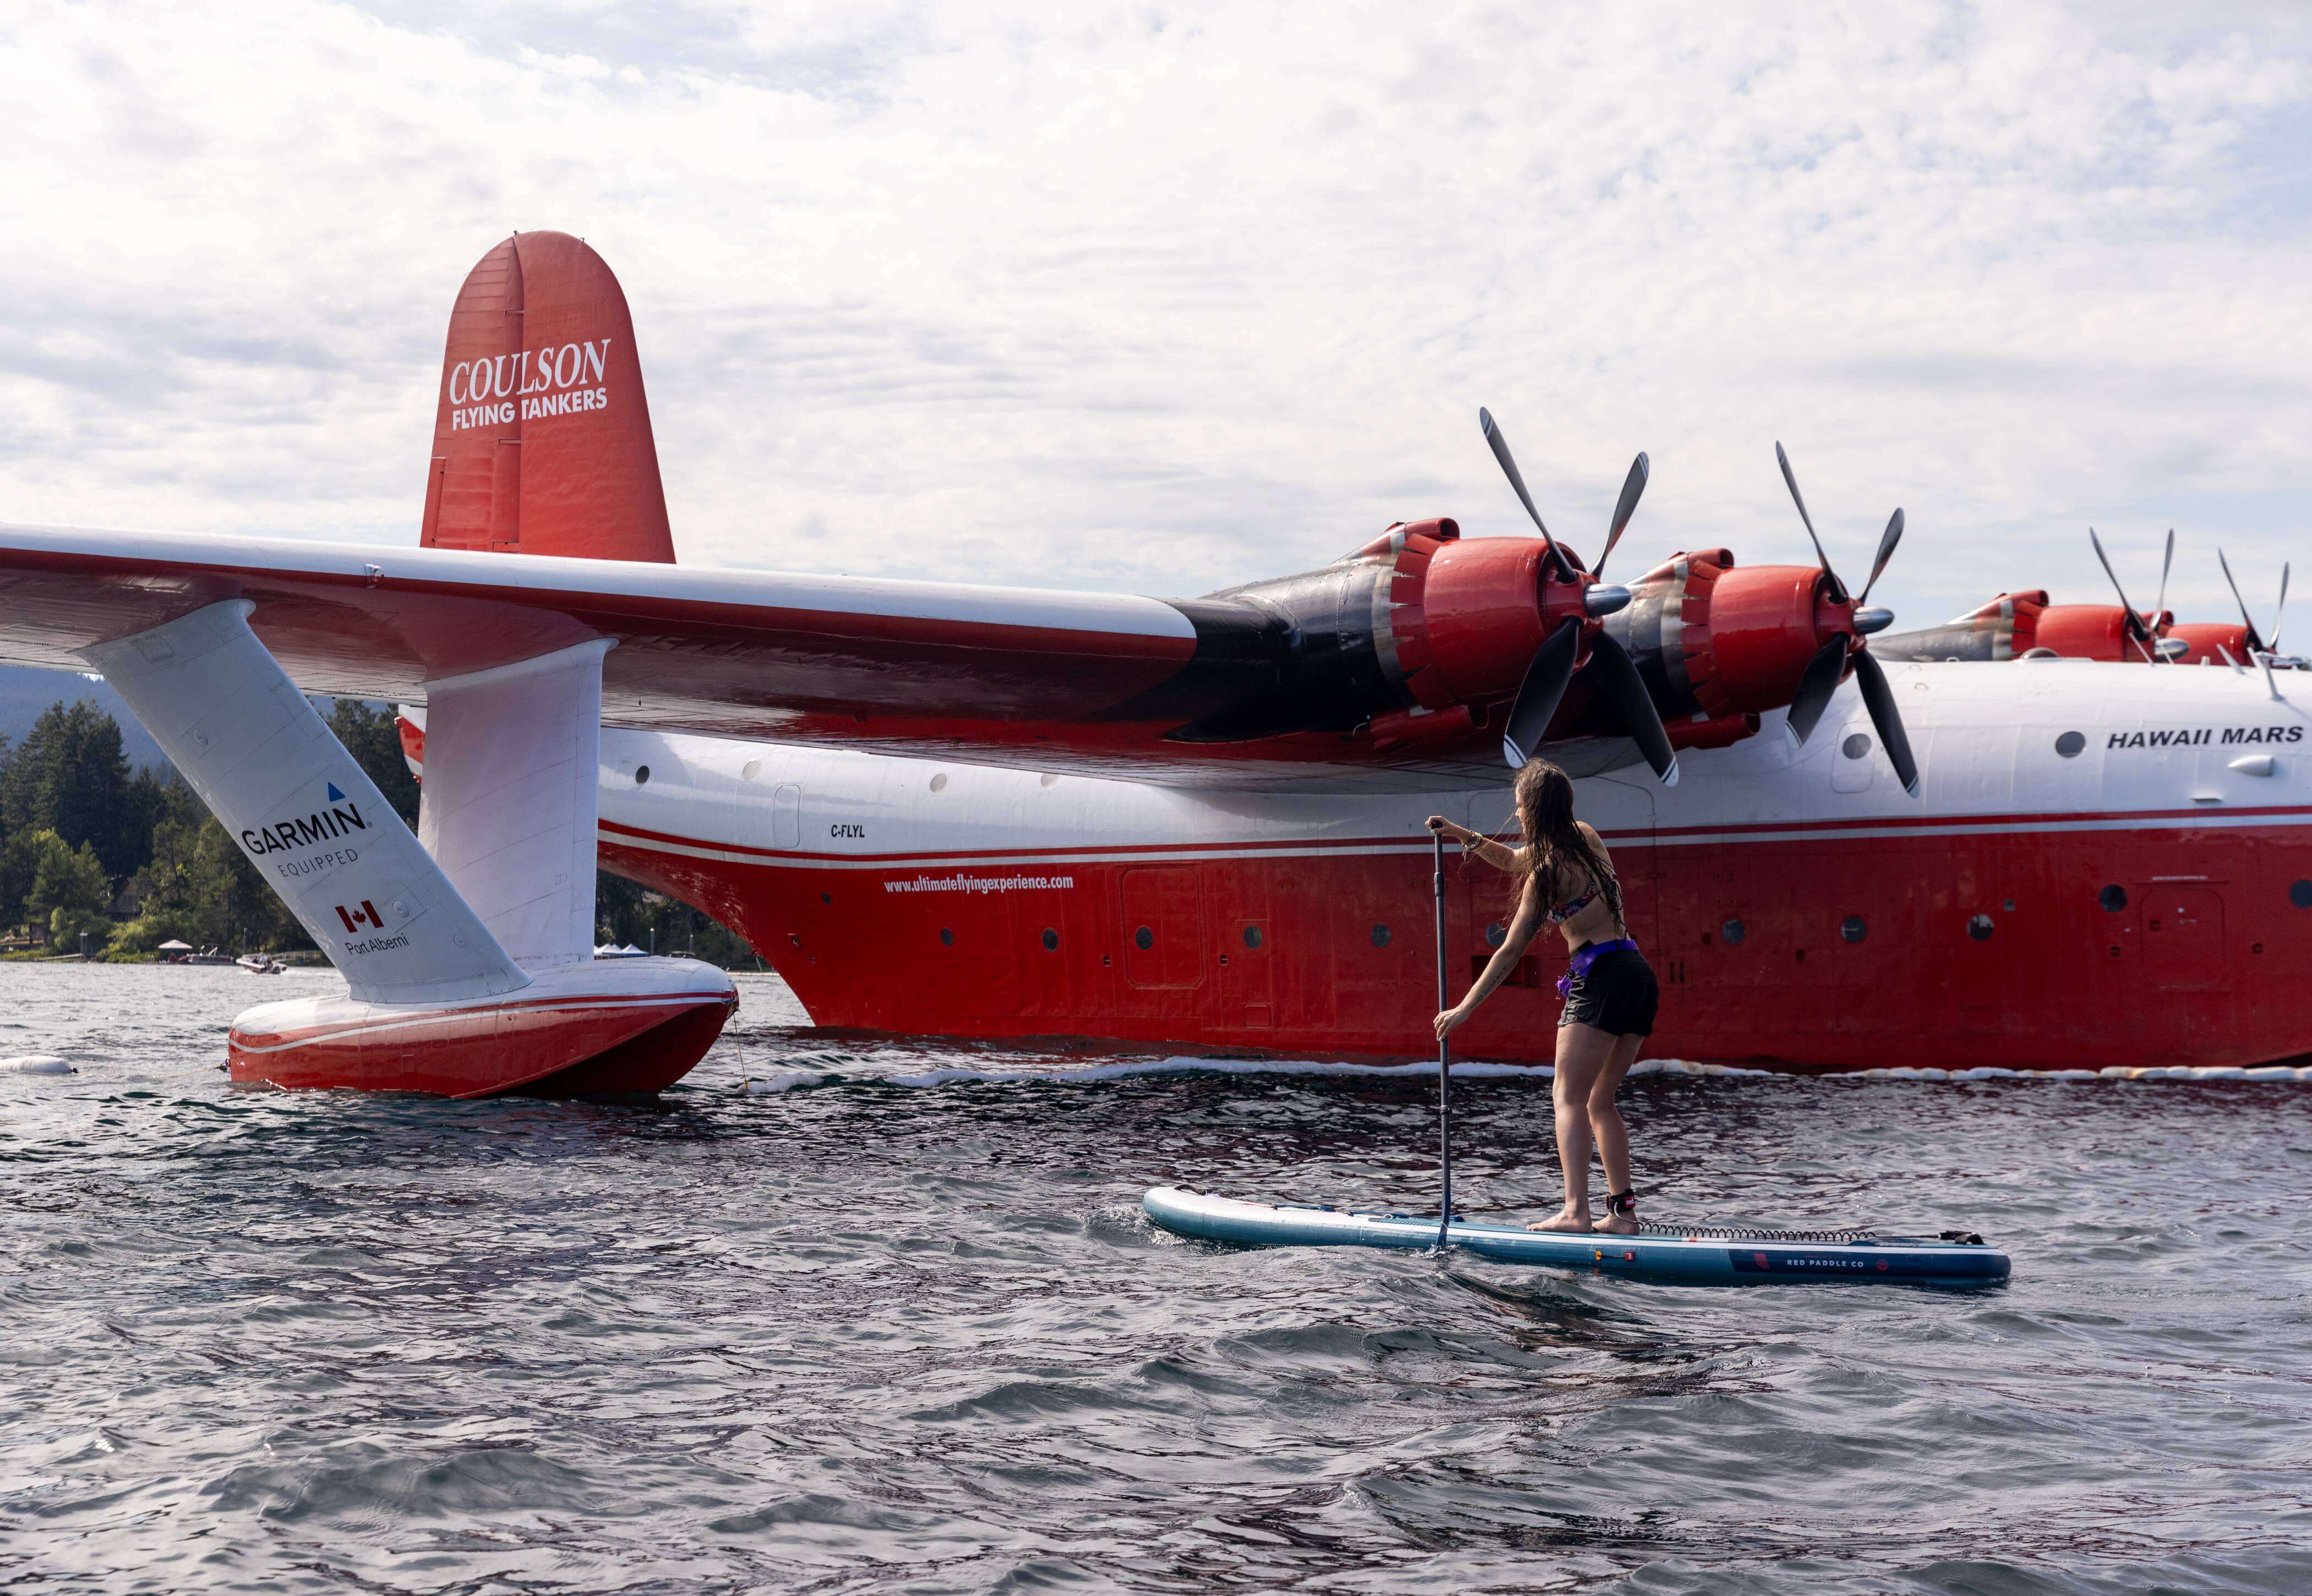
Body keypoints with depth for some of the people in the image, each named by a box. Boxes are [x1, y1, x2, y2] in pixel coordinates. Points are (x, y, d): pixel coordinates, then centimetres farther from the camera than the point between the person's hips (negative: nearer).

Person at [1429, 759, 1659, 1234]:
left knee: (1570, 1099, -11)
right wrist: (1464, 836, 25)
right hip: (1639, 976, 9)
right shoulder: (1585, 837, 15)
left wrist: (1464, 1008, -3)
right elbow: (1517, 861, 33)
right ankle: (1622, 1210, 8)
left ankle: (1575, 1211, -24)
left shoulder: (1548, 870, -7)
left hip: (1600, 979, -9)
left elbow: (1511, 950, -8)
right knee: (1601, 1102, 13)